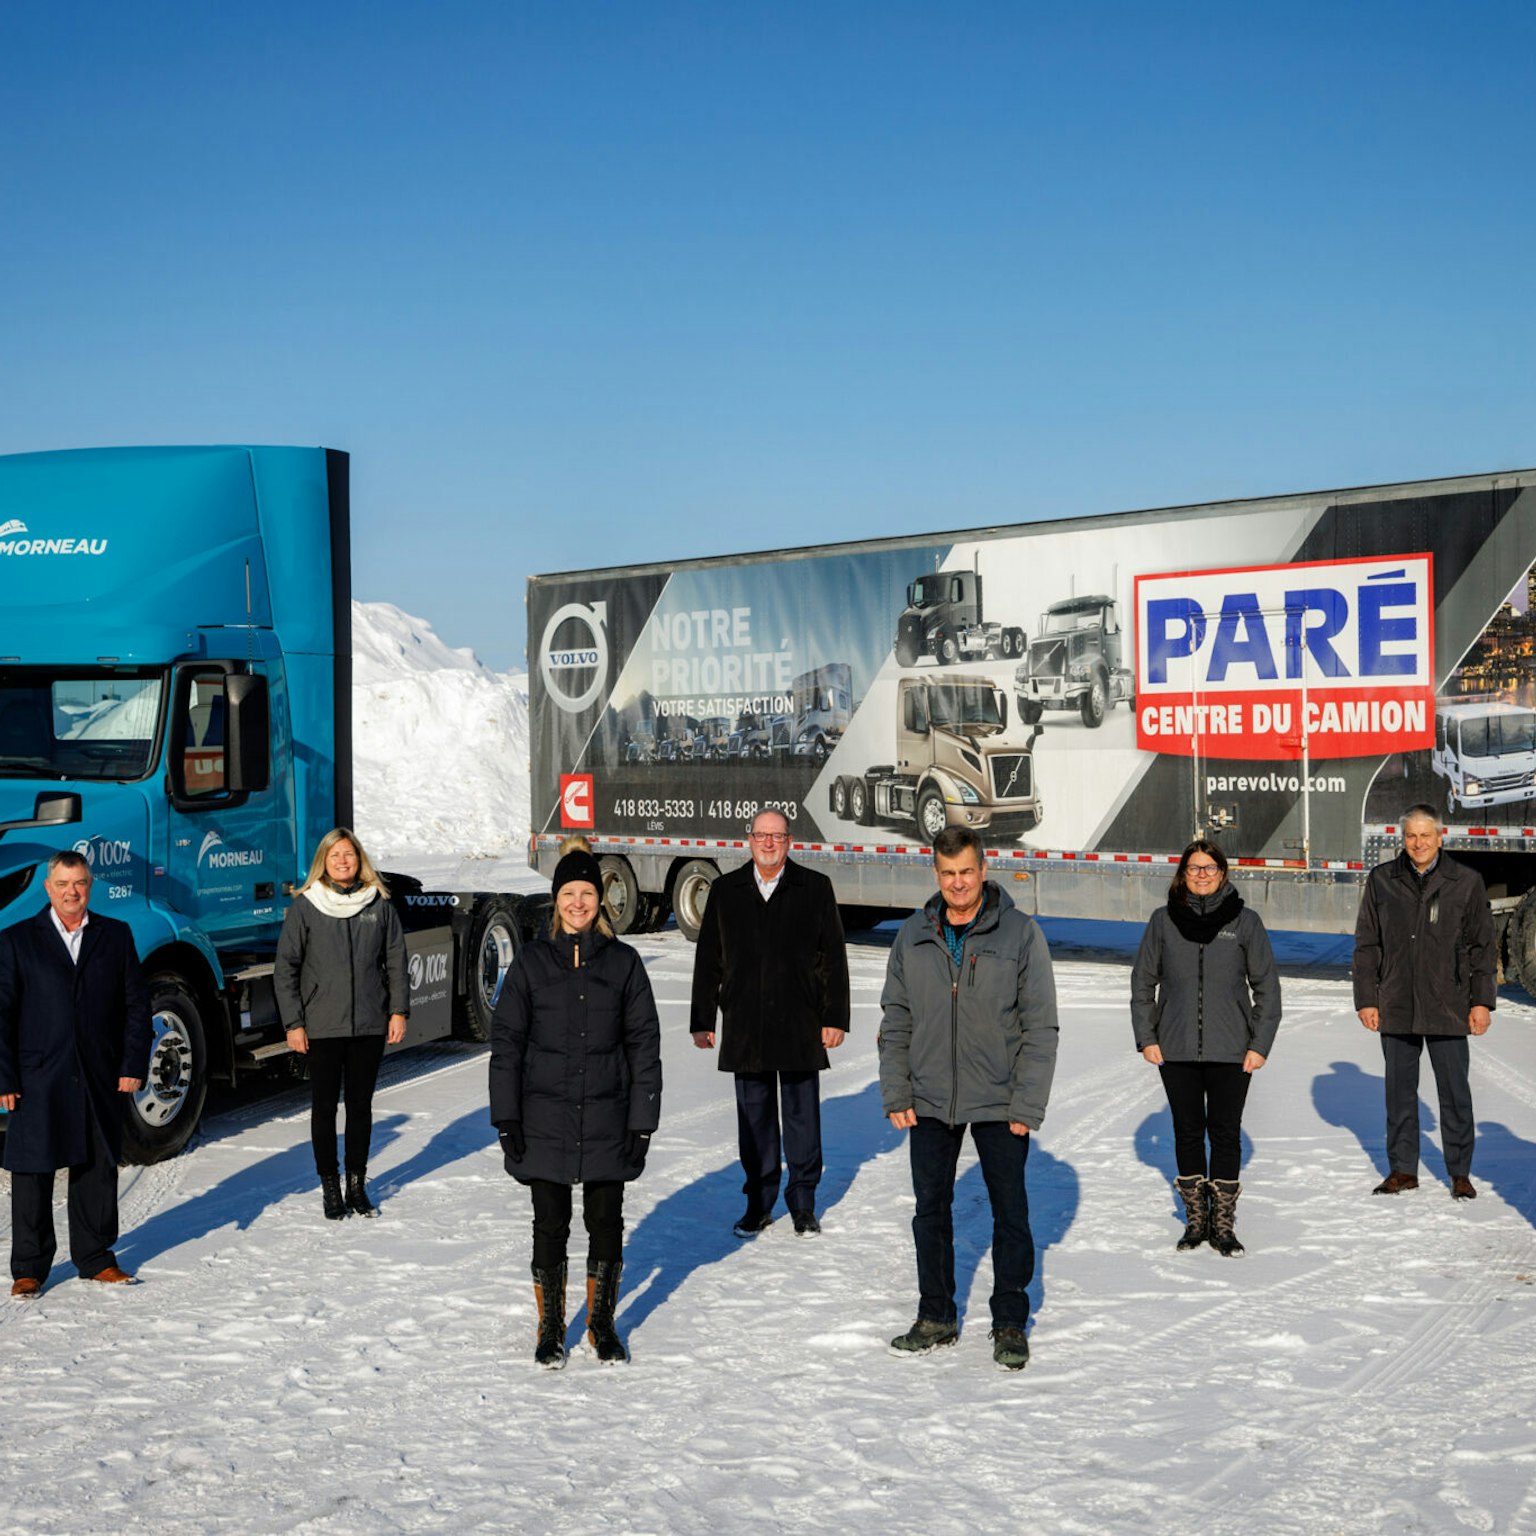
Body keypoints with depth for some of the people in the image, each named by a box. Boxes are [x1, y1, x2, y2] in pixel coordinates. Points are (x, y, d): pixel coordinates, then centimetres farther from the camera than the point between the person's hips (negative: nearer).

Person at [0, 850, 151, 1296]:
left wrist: (133, 1066, -2)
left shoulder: (116, 936, 7)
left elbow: (136, 1004, 6)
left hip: (101, 1079, 2)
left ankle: (95, 1258, 21)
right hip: (37, 1079, -2)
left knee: (98, 1169, 9)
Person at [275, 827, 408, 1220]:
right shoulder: (304, 908, -2)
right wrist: (293, 1022, -5)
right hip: (322, 1026, -2)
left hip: (369, 1025, 2)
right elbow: (285, 968, 0)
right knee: (325, 1107, 4)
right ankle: (330, 1186, 15)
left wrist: (399, 1010, 1)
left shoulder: (379, 905, 4)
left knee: (361, 1105, 9)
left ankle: (357, 1184, 20)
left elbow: (396, 961, 9)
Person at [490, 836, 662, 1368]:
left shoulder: (623, 962, 2)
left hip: (607, 1121, 1)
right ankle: (551, 1328, 23)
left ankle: (602, 1324, 25)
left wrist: (643, 1119, -2)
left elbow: (644, 1043, 3)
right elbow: (506, 1040, 1)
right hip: (545, 1119, 0)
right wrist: (507, 1118, -4)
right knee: (550, 1225, 7)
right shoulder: (532, 960, 1)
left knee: (606, 1224, 8)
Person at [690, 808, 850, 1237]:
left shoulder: (815, 888, 2)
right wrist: (702, 1021, 6)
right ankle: (758, 1203, 20)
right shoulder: (725, 891, 7)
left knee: (802, 1116, 6)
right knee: (754, 1118, 8)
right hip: (744, 1029, 2)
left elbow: (833, 958, 2)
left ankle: (803, 1204, 18)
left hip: (800, 1027, -2)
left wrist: (834, 1018, -3)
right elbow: (708, 960, 9)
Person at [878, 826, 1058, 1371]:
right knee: (931, 1210, 11)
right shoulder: (913, 936, 3)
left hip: (1000, 1105, -3)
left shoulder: (1020, 933, -6)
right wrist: (896, 1094, 1)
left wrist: (1027, 1105, -11)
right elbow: (895, 1021, 8)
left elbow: (1040, 1026, -6)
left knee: (1011, 1214, 5)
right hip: (929, 1103, 3)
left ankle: (1010, 1323, 20)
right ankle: (936, 1317, 26)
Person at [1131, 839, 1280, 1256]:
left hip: (1231, 1052, -1)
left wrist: (1260, 1044, -1)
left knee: (1226, 1134, 3)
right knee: (1188, 1133, 9)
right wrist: (1146, 1037, 2)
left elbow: (1266, 987, 4)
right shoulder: (1164, 921, 3)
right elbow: (1142, 982, 9)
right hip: (1176, 1050, 1)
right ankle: (1196, 1220, 21)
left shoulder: (1244, 921, 0)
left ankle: (1223, 1225, 15)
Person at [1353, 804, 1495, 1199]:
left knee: (1455, 1091, 4)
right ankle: (1402, 1169, 20)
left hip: (1448, 1008, -1)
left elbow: (1482, 946, 5)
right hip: (1396, 1007, 2)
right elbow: (1366, 945, 8)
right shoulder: (1381, 881, 4)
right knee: (1400, 1091, 9)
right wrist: (1366, 999, 3)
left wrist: (1482, 1000, 0)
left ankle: (1460, 1173, 17)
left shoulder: (1466, 882, 1)